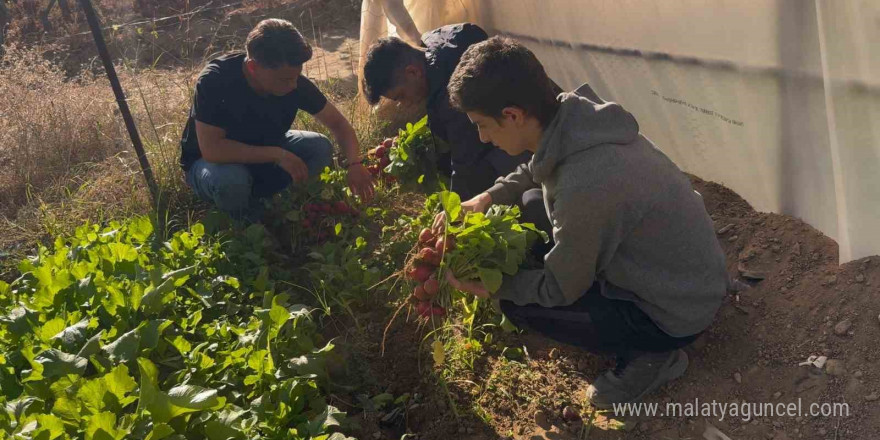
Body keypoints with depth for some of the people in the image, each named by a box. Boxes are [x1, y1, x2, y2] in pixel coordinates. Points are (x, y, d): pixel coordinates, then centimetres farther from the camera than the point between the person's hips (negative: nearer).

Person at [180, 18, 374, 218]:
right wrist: (277, 155, -38)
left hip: (263, 153, 4)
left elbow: (337, 122, -11)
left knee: (320, 149, -17)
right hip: (210, 162, -4)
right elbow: (212, 149, -38)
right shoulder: (214, 81, -33)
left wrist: (354, 163, -29)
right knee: (229, 178, -38)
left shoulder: (294, 81, -21)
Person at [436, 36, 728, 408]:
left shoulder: (584, 187, -37)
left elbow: (558, 290, -20)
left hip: (677, 314, -8)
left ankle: (647, 353, 4)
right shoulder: (573, 115, -13)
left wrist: (490, 286, -7)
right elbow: (535, 172, 11)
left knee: (517, 306, -8)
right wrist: (486, 198, -2)